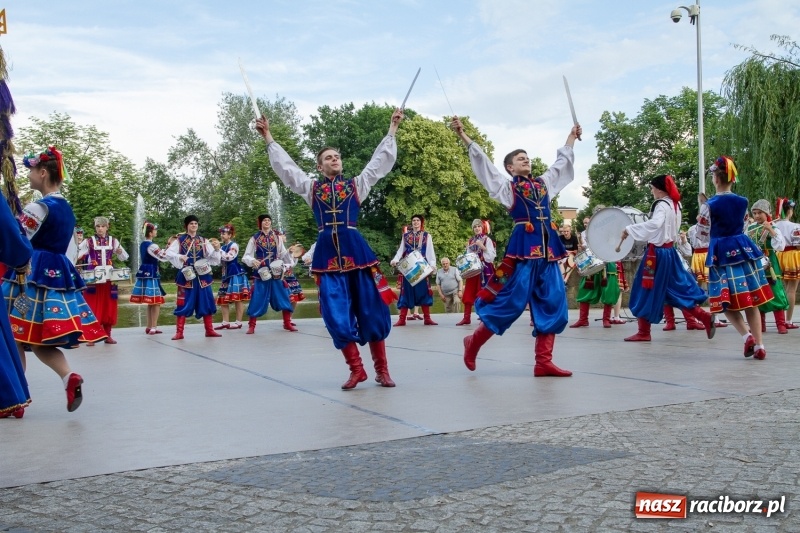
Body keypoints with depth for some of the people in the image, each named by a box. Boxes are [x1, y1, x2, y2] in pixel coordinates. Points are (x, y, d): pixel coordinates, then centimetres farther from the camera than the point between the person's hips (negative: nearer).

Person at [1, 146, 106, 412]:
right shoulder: (66, 208, 15)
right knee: (40, 340, 11)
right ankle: (69, 375, -10)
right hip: (58, 274, 8)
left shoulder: (39, 208, -11)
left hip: (32, 276, -8)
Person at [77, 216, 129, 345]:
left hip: (109, 278, 2)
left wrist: (120, 252, -11)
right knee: (93, 307, -3)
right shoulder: (88, 241, 1)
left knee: (109, 306, 6)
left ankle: (108, 335, 14)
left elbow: (124, 258, 9)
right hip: (93, 278, -2)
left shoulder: (113, 241, 8)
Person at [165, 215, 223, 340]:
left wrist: (217, 249, -17)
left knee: (206, 302, 5)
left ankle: (209, 330, 15)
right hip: (186, 276, -3)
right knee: (184, 304, -2)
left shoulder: (203, 241, 9)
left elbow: (212, 256, 3)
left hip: (202, 276, 3)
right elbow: (168, 253, -7)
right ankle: (179, 332, 4)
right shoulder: (179, 240, 2)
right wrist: (179, 257, -23)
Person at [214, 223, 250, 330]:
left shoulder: (234, 245, -6)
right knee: (223, 298, 5)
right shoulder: (222, 246, 16)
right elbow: (219, 261, 19)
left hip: (235, 274, -8)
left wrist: (218, 250, -15)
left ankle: (238, 322, -2)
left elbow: (229, 257, -21)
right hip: (226, 275, 8)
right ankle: (225, 322, 9)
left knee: (237, 298, -5)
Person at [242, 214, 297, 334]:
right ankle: (251, 326, 6)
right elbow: (246, 256, -2)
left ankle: (287, 323, 13)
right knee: (257, 299, -3)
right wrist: (252, 261, -22)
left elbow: (283, 253, 11)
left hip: (276, 272, 3)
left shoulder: (277, 237, 8)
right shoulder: (254, 238, -1)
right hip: (261, 273, -2)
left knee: (283, 297, 2)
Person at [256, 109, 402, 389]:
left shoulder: (357, 184, 13)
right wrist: (268, 137, 17)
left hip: (356, 249, -1)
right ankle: (356, 369, 11)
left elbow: (382, 160, 14)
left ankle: (382, 370, 13)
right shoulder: (311, 187, 16)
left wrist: (392, 129, 13)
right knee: (337, 316, -2)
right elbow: (284, 165, 17)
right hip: (327, 253, 1)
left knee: (372, 312, 1)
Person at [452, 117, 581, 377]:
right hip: (523, 247, -6)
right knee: (510, 301, -6)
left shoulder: (543, 183, 20)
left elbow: (562, 162, 34)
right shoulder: (507, 187, 5)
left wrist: (572, 137, 43)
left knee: (552, 305, 2)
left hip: (547, 249, 6)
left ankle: (543, 362, 6)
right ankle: (473, 342, 12)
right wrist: (463, 136, -6)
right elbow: (483, 162, 0)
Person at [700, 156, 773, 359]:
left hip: (721, 253, -4)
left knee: (727, 301, 6)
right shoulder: (743, 201, 2)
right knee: (750, 300, 7)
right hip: (742, 249, 4)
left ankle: (747, 336, -13)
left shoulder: (709, 205, -10)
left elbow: (702, 232, -1)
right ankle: (759, 345, 6)